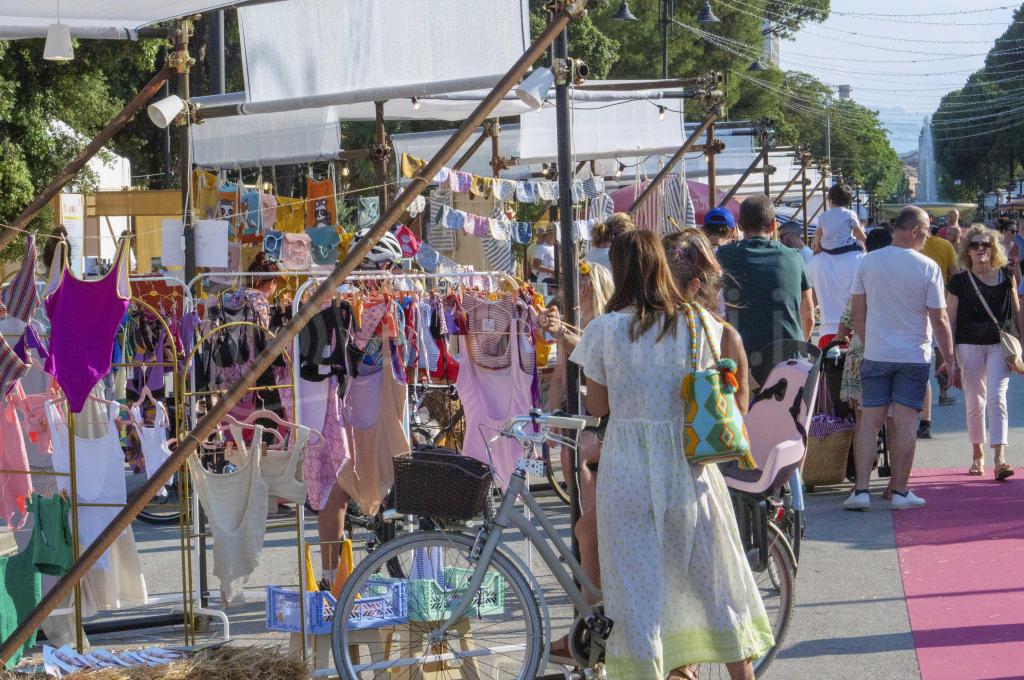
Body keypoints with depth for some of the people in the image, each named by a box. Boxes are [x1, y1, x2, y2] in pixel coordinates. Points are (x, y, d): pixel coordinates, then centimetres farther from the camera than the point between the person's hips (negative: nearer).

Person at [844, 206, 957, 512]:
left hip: (875, 356, 2)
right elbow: (939, 319, -7)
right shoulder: (927, 268, -9)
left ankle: (861, 489, 1)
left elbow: (857, 310, 6)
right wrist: (949, 360, 1)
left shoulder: (868, 262, 0)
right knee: (904, 423, 2)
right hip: (914, 356, -2)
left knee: (869, 422, 4)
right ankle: (900, 491, 7)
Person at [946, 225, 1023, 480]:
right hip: (969, 346, 0)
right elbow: (950, 320, 3)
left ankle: (999, 459, -20)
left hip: (999, 345, 0)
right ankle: (978, 454, 25)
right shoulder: (960, 281, 1)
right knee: (974, 402, 7)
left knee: (997, 398, -14)